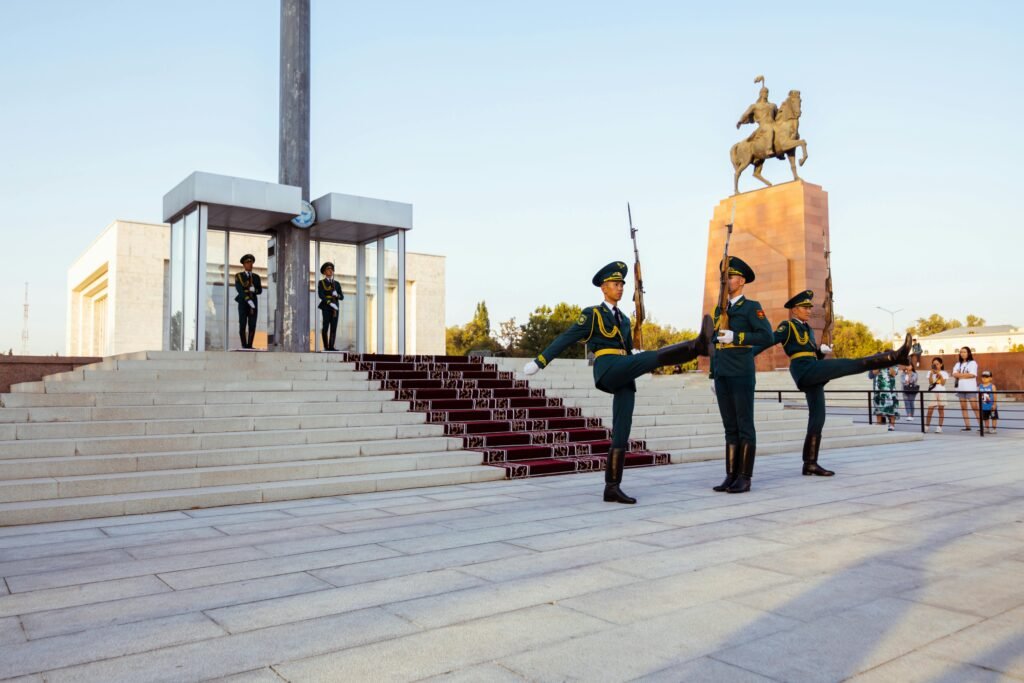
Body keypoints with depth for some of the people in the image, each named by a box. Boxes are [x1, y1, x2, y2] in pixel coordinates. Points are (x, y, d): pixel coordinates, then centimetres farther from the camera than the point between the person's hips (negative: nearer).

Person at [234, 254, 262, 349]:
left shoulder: (256, 277, 14)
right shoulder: (238, 276, 0)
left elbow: (260, 291, 6)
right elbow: (239, 290, -13)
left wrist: (253, 289, -18)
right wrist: (249, 301, -25)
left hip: (254, 303, 3)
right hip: (243, 303, -3)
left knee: (252, 325, -3)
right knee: (242, 325, -7)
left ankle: (249, 346, 1)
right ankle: (244, 346, -2)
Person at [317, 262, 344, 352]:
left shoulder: (337, 284, 16)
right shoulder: (321, 283, 6)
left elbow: (342, 297, 11)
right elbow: (320, 295, -9)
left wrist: (336, 295, -12)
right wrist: (330, 303, -21)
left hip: (335, 308, 3)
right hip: (326, 308, -3)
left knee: (334, 327, -4)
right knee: (325, 327, -7)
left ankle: (331, 347, -5)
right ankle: (326, 347, 1)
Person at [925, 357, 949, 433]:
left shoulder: (944, 373, 5)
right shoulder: (930, 372, 7)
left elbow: (943, 383, -5)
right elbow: (931, 382, -4)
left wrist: (940, 375, -14)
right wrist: (931, 374, -13)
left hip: (941, 392, 0)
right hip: (932, 392, 0)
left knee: (941, 410, 2)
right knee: (930, 410, -4)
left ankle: (939, 427, 4)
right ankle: (926, 426, 1)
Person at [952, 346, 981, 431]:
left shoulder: (972, 363, 1)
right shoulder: (958, 364, 16)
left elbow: (972, 375, -12)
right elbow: (955, 374, 1)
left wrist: (960, 374, -5)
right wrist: (966, 374, -11)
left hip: (971, 388, -5)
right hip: (960, 388, 5)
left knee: (975, 407, -9)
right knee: (963, 407, 4)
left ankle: (981, 425, -6)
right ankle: (967, 426, 7)